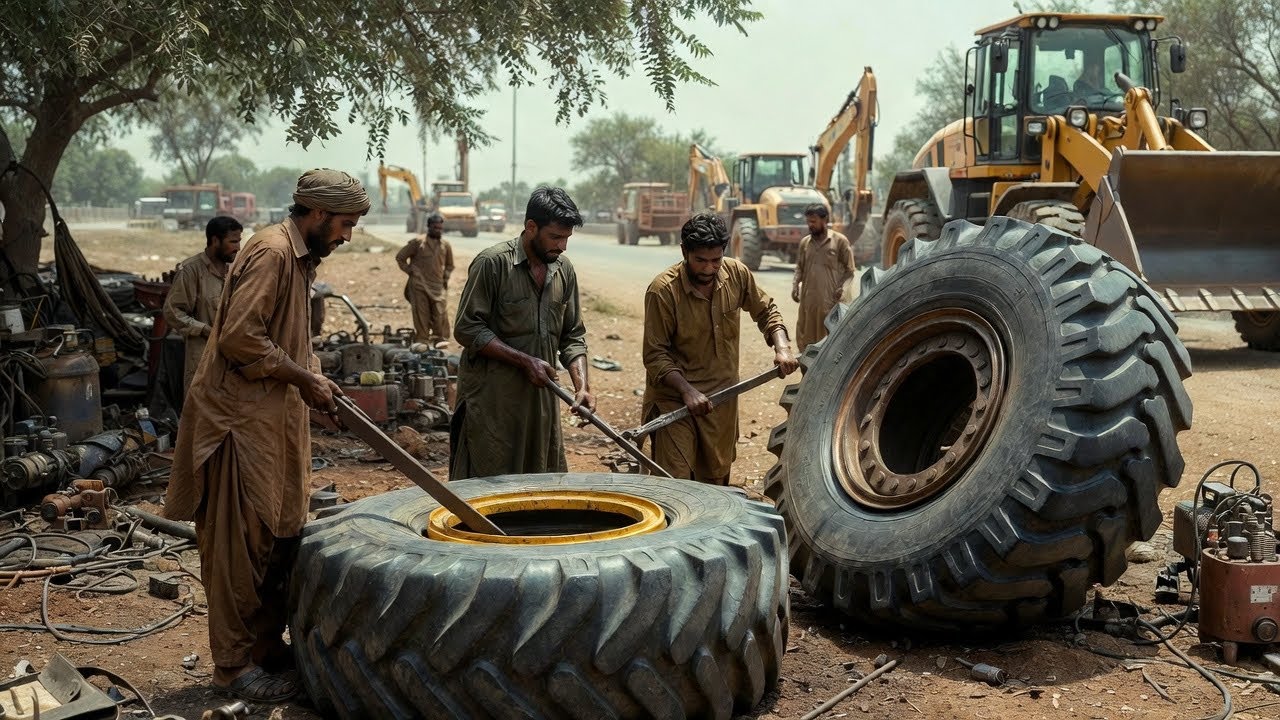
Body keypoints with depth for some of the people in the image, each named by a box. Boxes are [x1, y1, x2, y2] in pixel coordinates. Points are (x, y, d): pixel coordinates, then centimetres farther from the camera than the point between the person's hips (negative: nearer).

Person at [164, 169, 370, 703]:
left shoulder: (300, 257, 16)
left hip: (278, 419, 10)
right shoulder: (270, 252, -15)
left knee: (280, 539, 14)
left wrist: (314, 380, 9)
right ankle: (235, 665, 9)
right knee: (241, 546, -1)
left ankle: (268, 647, 26)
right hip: (244, 419, -10)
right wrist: (305, 378, -16)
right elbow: (240, 338, -23)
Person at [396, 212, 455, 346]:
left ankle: (440, 340, 2)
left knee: (440, 315, -7)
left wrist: (446, 277, 11)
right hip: (419, 286, -2)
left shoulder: (446, 245, 8)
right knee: (421, 315, 1)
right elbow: (400, 257, 8)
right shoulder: (417, 243, -1)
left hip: (438, 286, 2)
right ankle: (422, 341, 8)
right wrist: (410, 271, 3)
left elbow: (449, 265, 25)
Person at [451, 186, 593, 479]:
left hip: (542, 400, 6)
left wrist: (582, 385, -5)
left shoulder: (564, 270, 7)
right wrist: (525, 361, -16)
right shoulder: (492, 263, -11)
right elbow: (466, 329, -12)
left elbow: (573, 336, 11)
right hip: (491, 401, -6)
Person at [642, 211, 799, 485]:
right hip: (674, 397, -4)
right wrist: (687, 390, -26)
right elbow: (655, 354, -15)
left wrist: (782, 347, -5)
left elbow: (766, 311, 12)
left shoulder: (737, 274, -5)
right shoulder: (662, 290, -19)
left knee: (716, 480, 17)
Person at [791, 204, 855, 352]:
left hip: (830, 299, -4)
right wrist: (795, 285, 1)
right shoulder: (804, 242, 10)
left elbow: (849, 269, -1)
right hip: (807, 298, 4)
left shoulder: (840, 240, -3)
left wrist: (841, 288, -13)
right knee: (805, 335, 9)